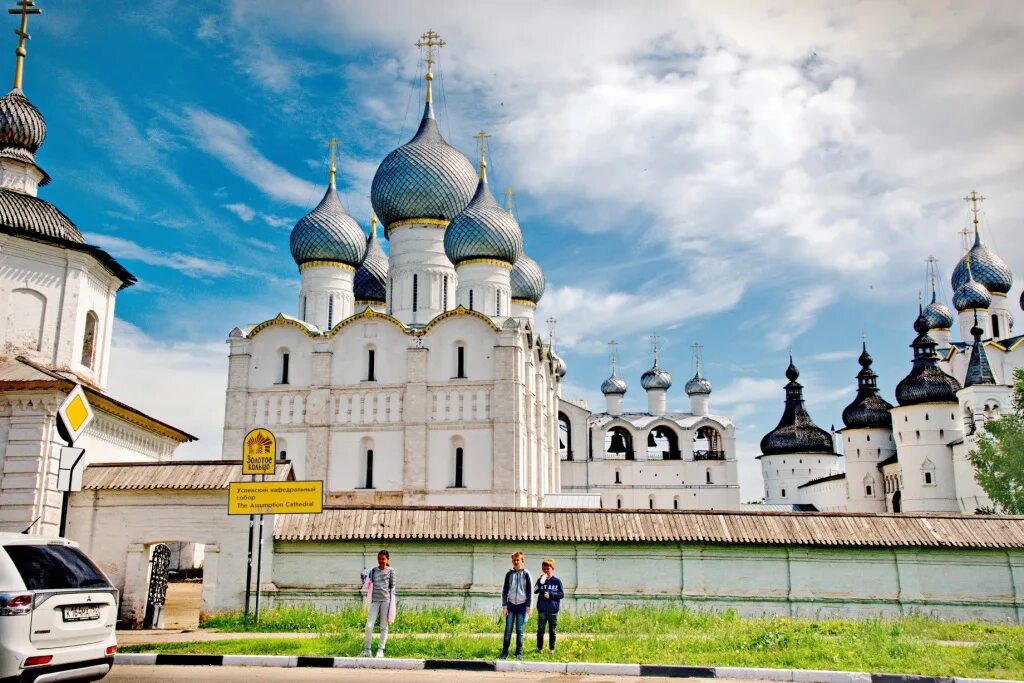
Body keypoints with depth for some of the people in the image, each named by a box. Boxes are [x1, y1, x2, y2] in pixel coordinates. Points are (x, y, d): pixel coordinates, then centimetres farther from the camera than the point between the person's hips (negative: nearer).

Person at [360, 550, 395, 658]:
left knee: (384, 626, 3)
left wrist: (392, 602, 0)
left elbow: (392, 586, 6)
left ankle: (380, 650, 10)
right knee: (369, 626, -6)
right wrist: (364, 583, -7)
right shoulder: (373, 571, 12)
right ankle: (366, 650, 4)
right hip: (375, 600, 2)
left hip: (386, 600, -2)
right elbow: (368, 586, 15)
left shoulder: (390, 570, 5)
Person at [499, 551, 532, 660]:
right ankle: (504, 652, 5)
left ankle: (519, 653, 9)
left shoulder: (526, 574, -1)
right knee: (508, 629, -1)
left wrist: (529, 606, -3)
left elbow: (530, 591, 1)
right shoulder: (509, 574, 4)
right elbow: (504, 590, 6)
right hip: (510, 604, 1)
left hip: (522, 605, -1)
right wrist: (504, 606, 0)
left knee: (519, 630, 2)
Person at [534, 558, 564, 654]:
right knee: (540, 630, 6)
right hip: (542, 610, 1)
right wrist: (541, 582, -25)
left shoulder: (557, 581, -1)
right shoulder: (540, 580, 3)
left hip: (553, 611, -1)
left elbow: (562, 594, 0)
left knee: (552, 631, 8)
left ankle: (552, 649, 19)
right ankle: (539, 648, 17)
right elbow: (535, 591, -12)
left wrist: (550, 594, -12)